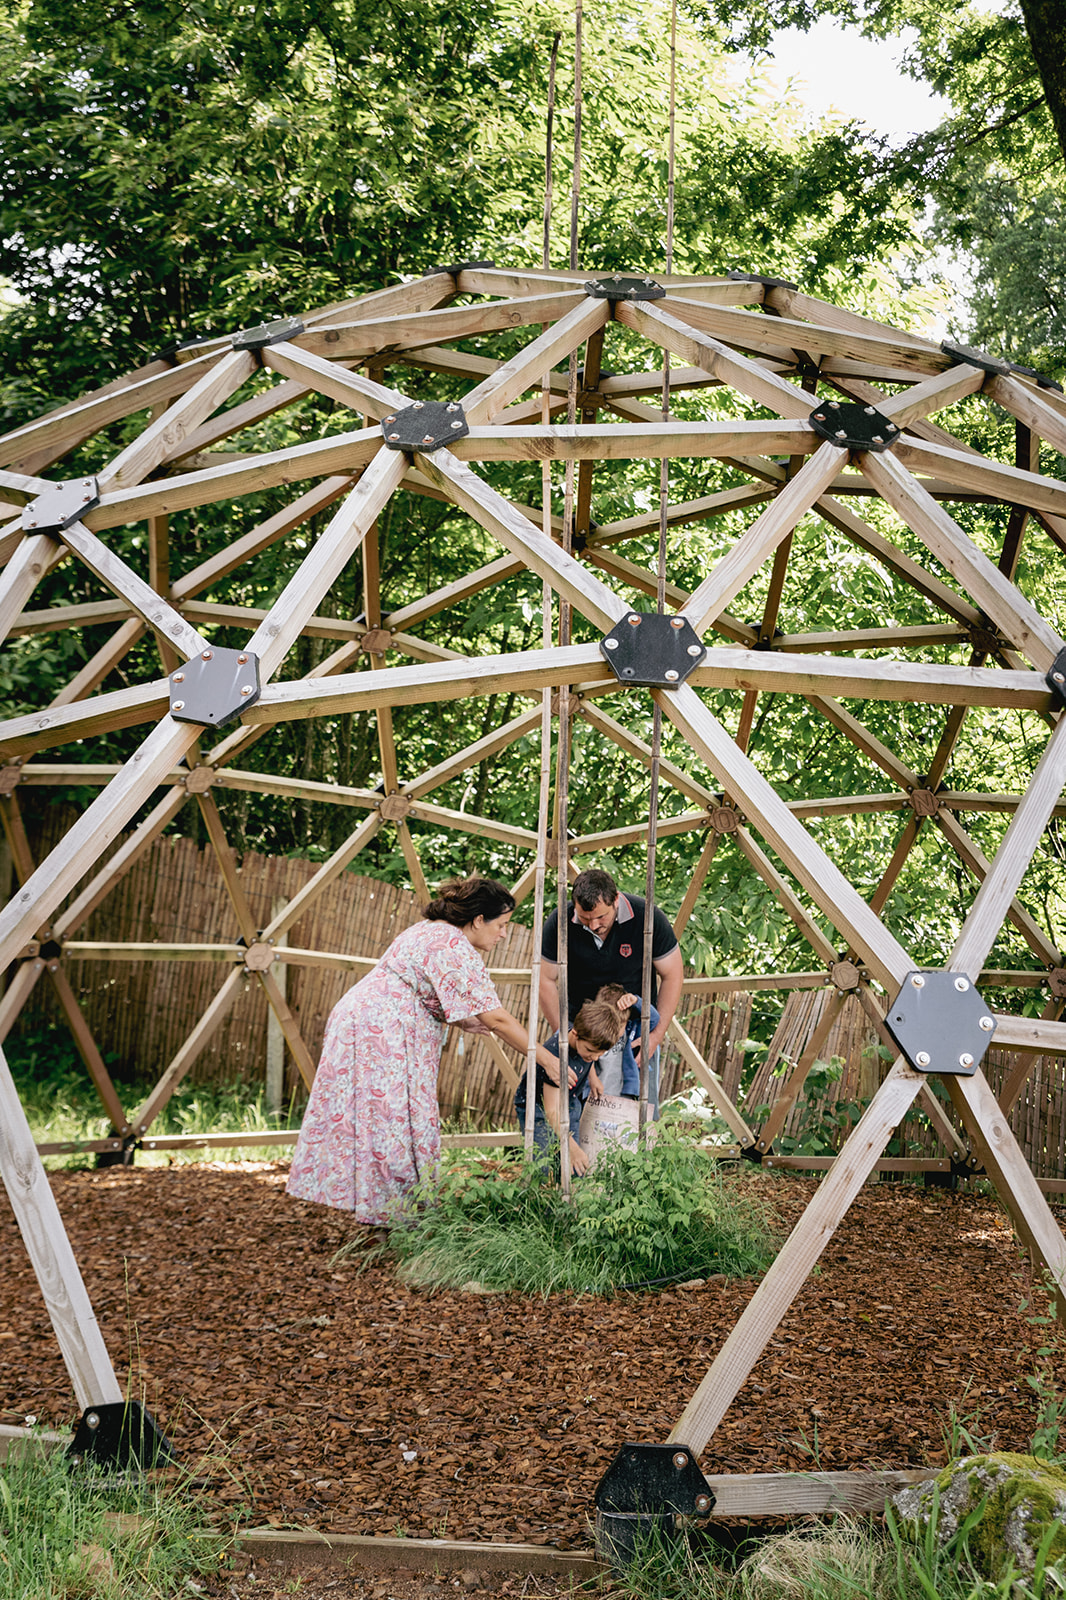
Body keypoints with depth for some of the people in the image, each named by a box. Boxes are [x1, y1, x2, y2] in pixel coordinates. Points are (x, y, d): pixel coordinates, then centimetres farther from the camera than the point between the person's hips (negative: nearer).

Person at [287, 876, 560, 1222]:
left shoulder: (431, 931, 15)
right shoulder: (455, 949, -17)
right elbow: (497, 1019, -18)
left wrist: (461, 1020, 17)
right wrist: (548, 1061, -13)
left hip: (358, 1015, 11)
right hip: (382, 1032, -11)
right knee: (393, 1116, -6)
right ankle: (388, 1208, -2)